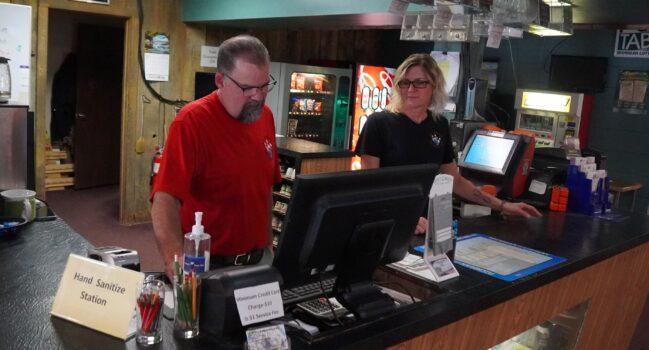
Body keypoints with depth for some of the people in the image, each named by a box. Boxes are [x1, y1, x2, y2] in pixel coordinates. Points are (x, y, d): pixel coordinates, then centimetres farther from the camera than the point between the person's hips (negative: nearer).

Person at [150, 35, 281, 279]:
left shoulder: (264, 115, 2)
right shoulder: (192, 121, -18)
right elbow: (165, 198, -28)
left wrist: (268, 242, 13)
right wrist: (175, 259, -42)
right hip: (207, 266, -6)